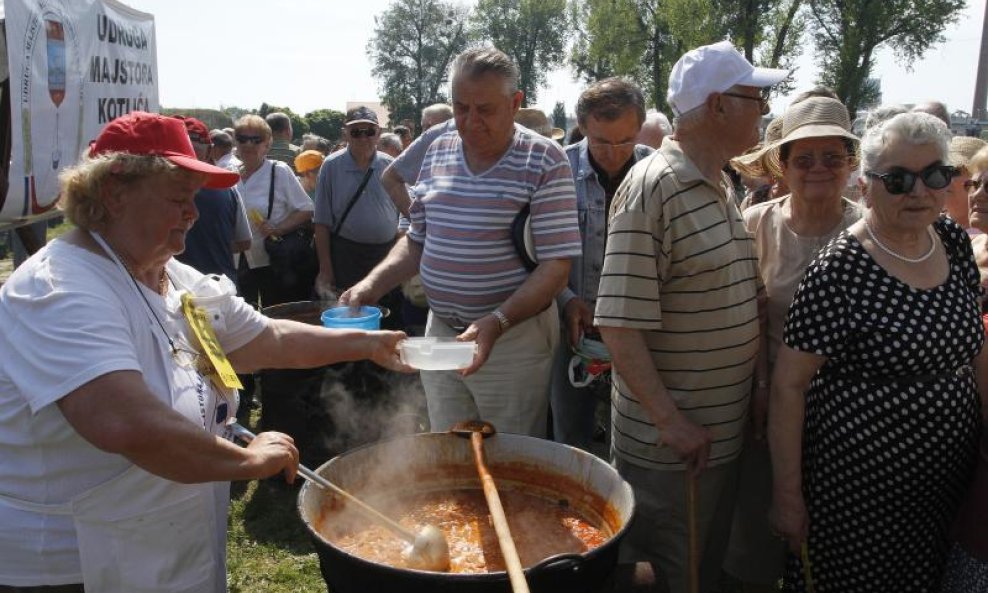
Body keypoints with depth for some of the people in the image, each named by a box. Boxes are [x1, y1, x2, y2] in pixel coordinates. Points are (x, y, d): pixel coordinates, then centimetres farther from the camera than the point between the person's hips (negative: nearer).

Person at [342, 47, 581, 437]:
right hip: (440, 332, 5)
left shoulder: (544, 162, -11)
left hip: (513, 338, -5)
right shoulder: (437, 153, 6)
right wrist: (371, 286, -1)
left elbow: (556, 265, -15)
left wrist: (496, 322, -27)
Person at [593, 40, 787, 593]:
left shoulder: (722, 183, 9)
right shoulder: (652, 187, -19)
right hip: (668, 443, -8)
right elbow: (620, 323, -23)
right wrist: (671, 423, -23)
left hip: (725, 430, 8)